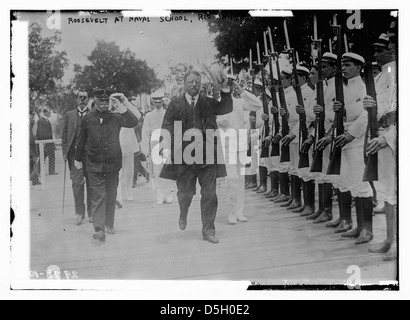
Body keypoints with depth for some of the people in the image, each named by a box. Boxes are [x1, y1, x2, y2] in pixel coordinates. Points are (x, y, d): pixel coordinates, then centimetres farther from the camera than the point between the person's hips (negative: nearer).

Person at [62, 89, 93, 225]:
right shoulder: (69, 115, 11)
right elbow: (64, 135, 12)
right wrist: (65, 152, 3)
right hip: (75, 153, 1)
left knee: (91, 184, 5)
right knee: (77, 183, -6)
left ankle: (91, 213, 17)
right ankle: (80, 213, 4)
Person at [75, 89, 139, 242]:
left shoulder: (116, 117, 0)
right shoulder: (87, 119, 3)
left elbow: (134, 122, -18)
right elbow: (81, 141, 13)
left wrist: (122, 106, -25)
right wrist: (78, 159, 21)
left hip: (113, 163, 1)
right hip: (94, 165, -1)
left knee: (111, 195, 12)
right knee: (98, 196, -7)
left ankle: (109, 224, 28)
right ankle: (99, 229, -9)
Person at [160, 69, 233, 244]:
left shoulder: (209, 103, 10)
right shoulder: (175, 105, 5)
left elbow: (226, 109, -2)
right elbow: (167, 128, -3)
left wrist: (225, 89, -16)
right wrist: (167, 149, -17)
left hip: (207, 156, 1)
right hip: (184, 156, -1)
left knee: (209, 194, 1)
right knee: (185, 192, 8)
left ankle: (208, 231, 13)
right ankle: (183, 213, 43)